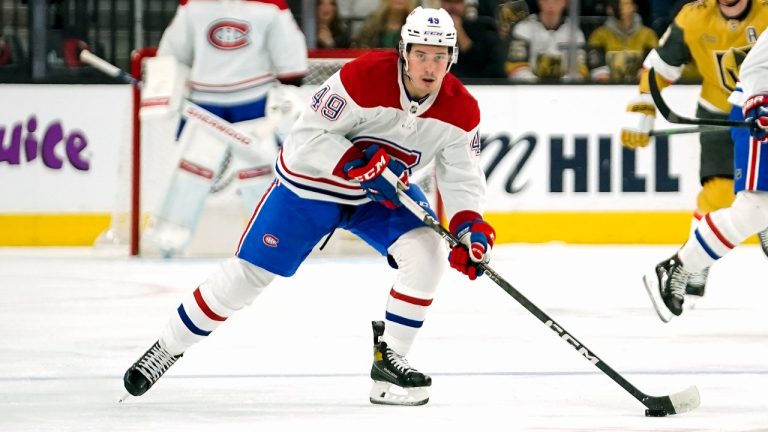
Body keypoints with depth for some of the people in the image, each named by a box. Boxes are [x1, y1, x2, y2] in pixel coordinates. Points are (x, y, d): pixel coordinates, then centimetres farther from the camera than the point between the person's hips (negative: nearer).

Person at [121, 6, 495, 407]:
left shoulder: (460, 108, -16)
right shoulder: (364, 77, -31)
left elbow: (462, 176, -9)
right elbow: (308, 138, -27)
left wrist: (471, 227, -26)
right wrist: (359, 164, -37)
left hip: (385, 191, 4)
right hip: (310, 183, -4)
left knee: (427, 250, -21)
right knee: (249, 272, -3)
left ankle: (389, 358, -8)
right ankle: (167, 348, 14)